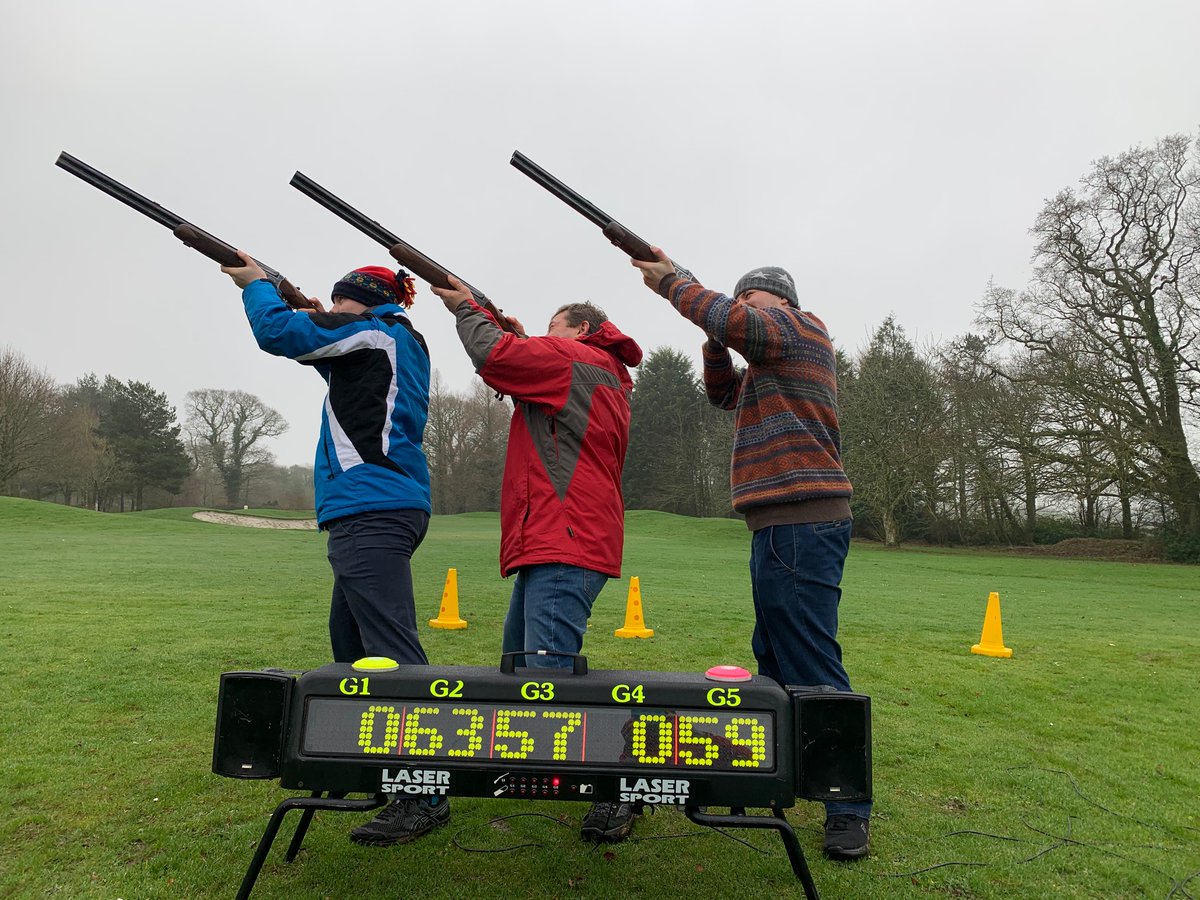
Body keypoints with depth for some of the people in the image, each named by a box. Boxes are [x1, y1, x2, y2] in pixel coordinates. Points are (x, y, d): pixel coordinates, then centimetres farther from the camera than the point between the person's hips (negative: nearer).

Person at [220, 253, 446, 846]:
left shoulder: (374, 331, -2)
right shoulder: (403, 344, 23)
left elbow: (278, 332, -7)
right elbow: (343, 371, 36)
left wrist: (255, 283, 12)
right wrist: (323, 322, 25)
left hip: (370, 509, -10)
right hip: (385, 508, 10)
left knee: (391, 646, -13)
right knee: (349, 638, 17)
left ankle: (423, 796, -11)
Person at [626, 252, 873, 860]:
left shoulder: (796, 325, -2)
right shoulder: (767, 361, 26)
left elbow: (734, 323, -20)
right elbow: (723, 392, 30)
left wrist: (672, 280, -8)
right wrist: (717, 339, 15)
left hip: (802, 524, -11)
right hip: (780, 526, 11)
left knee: (812, 663, -9)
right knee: (774, 657, 19)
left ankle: (850, 808, 0)